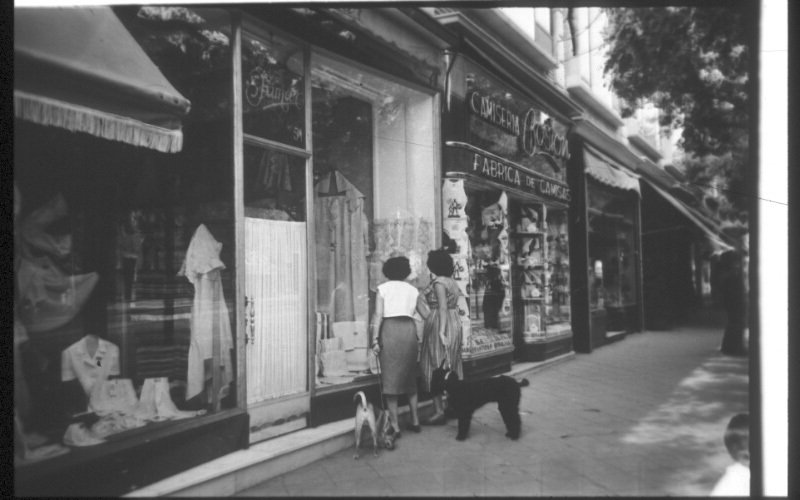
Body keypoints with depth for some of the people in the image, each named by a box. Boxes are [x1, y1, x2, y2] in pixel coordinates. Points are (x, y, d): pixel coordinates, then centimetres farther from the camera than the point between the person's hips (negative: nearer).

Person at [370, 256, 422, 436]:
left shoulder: (383, 288, 6)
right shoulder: (413, 290, 15)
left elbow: (378, 315, -3)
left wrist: (375, 339, -6)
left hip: (390, 329, -3)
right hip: (409, 329, 3)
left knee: (390, 378, 1)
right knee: (409, 377, 16)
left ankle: (395, 425, 1)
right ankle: (415, 421, 20)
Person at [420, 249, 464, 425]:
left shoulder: (439, 282, -12)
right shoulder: (453, 282, 13)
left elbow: (443, 308, -19)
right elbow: (454, 307, 14)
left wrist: (441, 331, -22)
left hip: (440, 324, -9)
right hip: (455, 323, 9)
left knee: (434, 367, -6)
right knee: (452, 367, 13)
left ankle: (439, 410, -8)